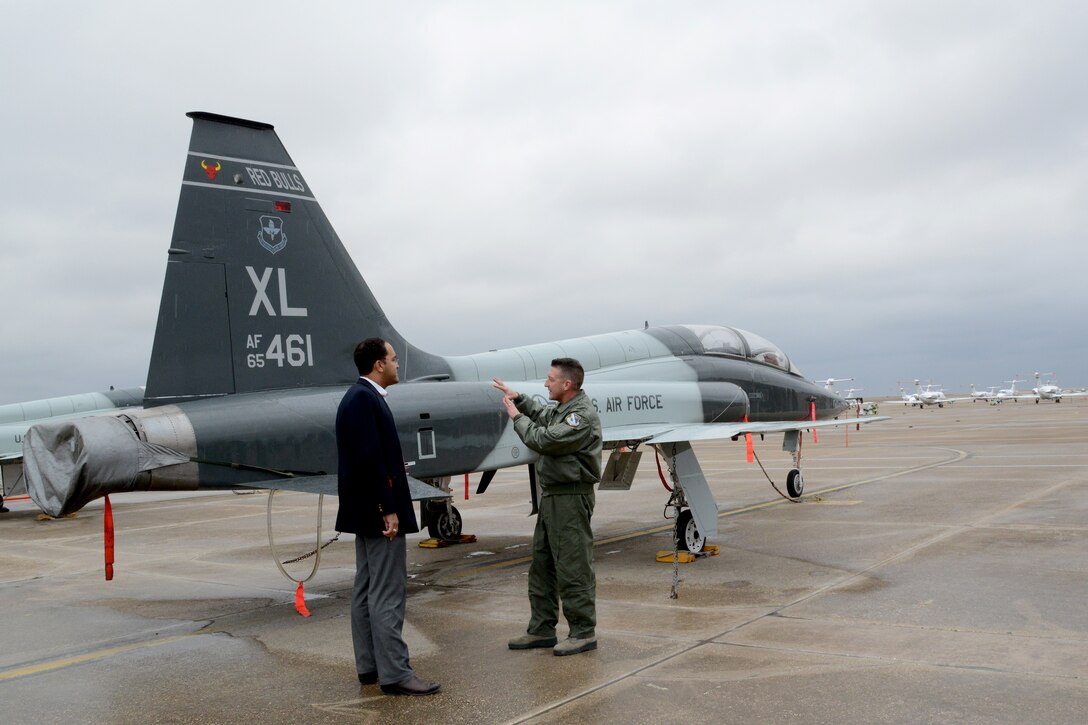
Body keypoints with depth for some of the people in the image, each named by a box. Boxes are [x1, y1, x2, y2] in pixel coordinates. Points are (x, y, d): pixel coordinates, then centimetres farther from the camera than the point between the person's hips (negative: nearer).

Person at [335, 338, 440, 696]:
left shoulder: (363, 396, 14)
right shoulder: (364, 399, -17)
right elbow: (369, 459, -23)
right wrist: (388, 509, -21)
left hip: (367, 511, 11)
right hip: (377, 511, -11)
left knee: (367, 591, 13)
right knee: (388, 594, -6)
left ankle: (369, 666, 21)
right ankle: (394, 673, 0)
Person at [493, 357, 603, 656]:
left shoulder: (583, 415, -18)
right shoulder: (564, 409, 13)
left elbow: (543, 440, -21)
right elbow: (543, 415, 35)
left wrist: (516, 416, -7)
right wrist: (518, 398, 23)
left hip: (571, 499, -10)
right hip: (552, 497, 10)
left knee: (573, 567, -3)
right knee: (542, 565, 14)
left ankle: (584, 633, 8)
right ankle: (541, 629, 24)